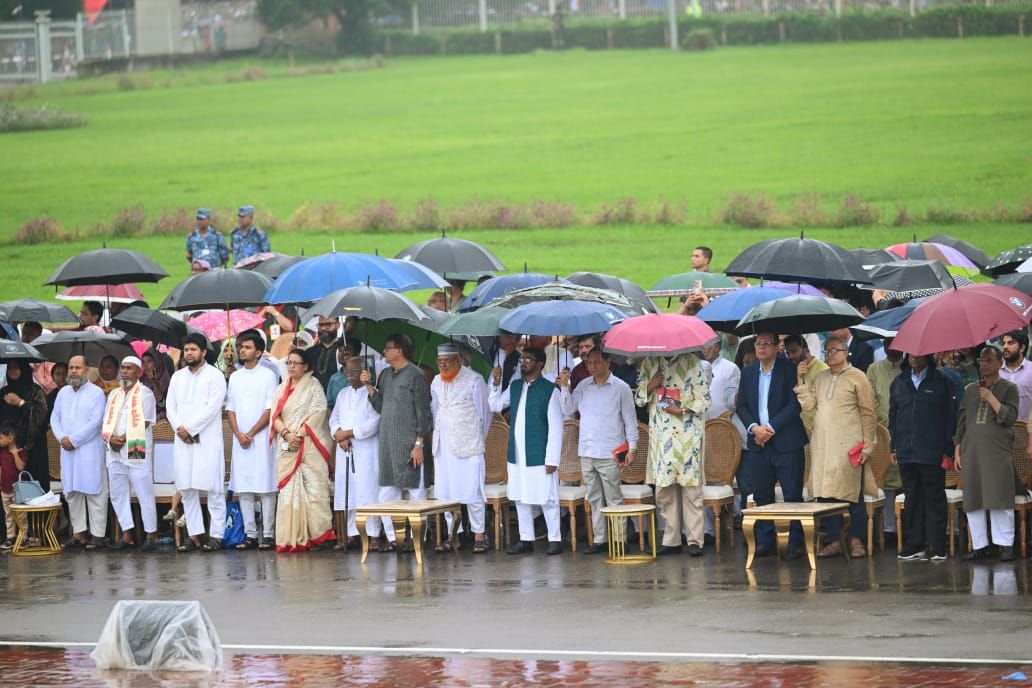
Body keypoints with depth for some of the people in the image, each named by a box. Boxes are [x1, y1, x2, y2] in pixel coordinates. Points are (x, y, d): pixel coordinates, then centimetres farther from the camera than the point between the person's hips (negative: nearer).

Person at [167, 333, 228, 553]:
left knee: (213, 489, -6)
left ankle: (216, 535, -6)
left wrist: (190, 428, -12)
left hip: (207, 440, -5)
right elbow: (170, 406, 11)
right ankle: (194, 535, 5)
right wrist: (179, 428, -7)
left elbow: (212, 407, -9)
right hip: (182, 441, 5)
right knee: (187, 489, 3)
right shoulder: (178, 377, 17)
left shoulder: (215, 376, 0)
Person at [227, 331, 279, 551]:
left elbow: (270, 409, -5)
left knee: (265, 487, -6)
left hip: (261, 438, -5)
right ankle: (250, 535, 4)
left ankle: (268, 534, -6)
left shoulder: (268, 376, 0)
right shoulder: (235, 378, 15)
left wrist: (251, 434, -11)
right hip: (240, 440, 5)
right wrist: (238, 434, -4)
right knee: (243, 488, 1)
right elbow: (230, 409, 12)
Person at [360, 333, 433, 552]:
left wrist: (419, 443, -13)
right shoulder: (385, 375, 15)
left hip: (408, 443, -7)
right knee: (387, 492, 6)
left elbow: (423, 412, -9)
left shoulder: (415, 376, -7)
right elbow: (380, 407, 13)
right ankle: (392, 537, 10)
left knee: (415, 490, -3)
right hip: (387, 442, 7)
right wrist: (369, 386, 1)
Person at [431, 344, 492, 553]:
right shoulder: (437, 382, 12)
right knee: (445, 493, 5)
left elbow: (484, 413, 1)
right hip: (443, 447, 6)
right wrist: (438, 435, 17)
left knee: (471, 492, -6)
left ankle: (479, 536, -1)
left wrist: (479, 439, 7)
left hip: (467, 445, -6)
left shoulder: (474, 381, -6)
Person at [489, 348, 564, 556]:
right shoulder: (515, 387, 11)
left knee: (546, 499, -2)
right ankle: (526, 539, 18)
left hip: (539, 456, -6)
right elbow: (495, 405, 20)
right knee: (521, 499, 10)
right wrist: (496, 383, 5)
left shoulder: (549, 390, -8)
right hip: (517, 455, 6)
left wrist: (552, 459, -13)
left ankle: (555, 539, 7)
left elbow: (555, 427, -9)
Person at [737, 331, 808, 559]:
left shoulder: (789, 369, -3)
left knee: (793, 495, -3)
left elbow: (795, 404, -9)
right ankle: (765, 542, 14)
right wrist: (754, 427, -7)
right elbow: (741, 406, 11)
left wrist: (771, 428, -14)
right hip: (757, 444, 5)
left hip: (786, 442, -5)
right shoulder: (748, 372, 13)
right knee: (761, 495, 7)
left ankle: (796, 542, 2)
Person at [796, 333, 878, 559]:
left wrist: (867, 446, -8)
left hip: (848, 447, -5)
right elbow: (807, 404, 7)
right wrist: (801, 380, -2)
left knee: (853, 494, -2)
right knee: (825, 494, 3)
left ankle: (857, 541, 4)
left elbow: (868, 414, -2)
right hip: (822, 446, 5)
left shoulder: (857, 377, 0)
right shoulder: (820, 378, 16)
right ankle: (833, 541, 9)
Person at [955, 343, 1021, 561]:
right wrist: (957, 451, 12)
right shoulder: (970, 390, 17)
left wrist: (990, 398, -11)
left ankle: (1005, 545, -4)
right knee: (974, 501, 2)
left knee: (1000, 498, -8)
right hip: (972, 452, 4)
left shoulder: (1009, 388, 5)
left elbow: (1010, 417, -7)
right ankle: (980, 545, 7)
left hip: (998, 452, -4)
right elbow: (961, 422, 18)